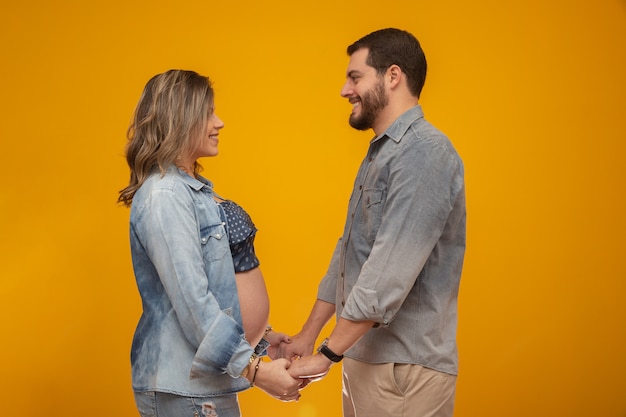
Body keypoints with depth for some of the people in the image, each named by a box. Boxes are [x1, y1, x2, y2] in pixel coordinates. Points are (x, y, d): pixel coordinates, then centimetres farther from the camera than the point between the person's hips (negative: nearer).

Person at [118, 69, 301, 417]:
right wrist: (254, 369, -22)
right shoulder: (164, 195, -18)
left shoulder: (192, 187, 12)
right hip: (185, 388, -9)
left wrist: (259, 335, 16)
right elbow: (193, 301, -24)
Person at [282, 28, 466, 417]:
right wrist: (308, 335, 18)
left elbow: (391, 272, -24)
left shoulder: (425, 153, -16)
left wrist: (326, 355, -19)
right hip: (363, 355, 9)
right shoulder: (379, 154, 16)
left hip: (405, 369, -9)